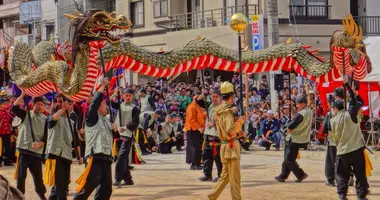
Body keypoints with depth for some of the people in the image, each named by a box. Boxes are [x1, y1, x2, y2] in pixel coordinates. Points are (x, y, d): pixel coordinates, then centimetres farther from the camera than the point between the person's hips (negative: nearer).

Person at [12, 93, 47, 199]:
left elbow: (47, 136, 5)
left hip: (37, 151, 1)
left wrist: (40, 143, -13)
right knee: (21, 174, -1)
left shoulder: (45, 119, 8)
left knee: (38, 175, 7)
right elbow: (14, 108, -11)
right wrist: (22, 95, -16)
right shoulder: (26, 114, 5)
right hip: (24, 149, -1)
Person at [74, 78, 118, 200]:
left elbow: (110, 137, 28)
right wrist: (103, 86, -11)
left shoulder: (106, 121, 23)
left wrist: (115, 130, 7)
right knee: (89, 184, -13)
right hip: (95, 156, -8)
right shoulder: (92, 117, 0)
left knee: (106, 187, 4)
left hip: (106, 157, 8)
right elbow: (95, 102, -15)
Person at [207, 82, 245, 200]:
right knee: (235, 177, -2)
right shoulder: (227, 110, -17)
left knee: (225, 175, 17)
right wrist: (240, 121, -15)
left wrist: (238, 131, 14)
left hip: (225, 145, 9)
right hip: (231, 146, -9)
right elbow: (230, 129, -26)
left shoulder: (218, 110, 11)